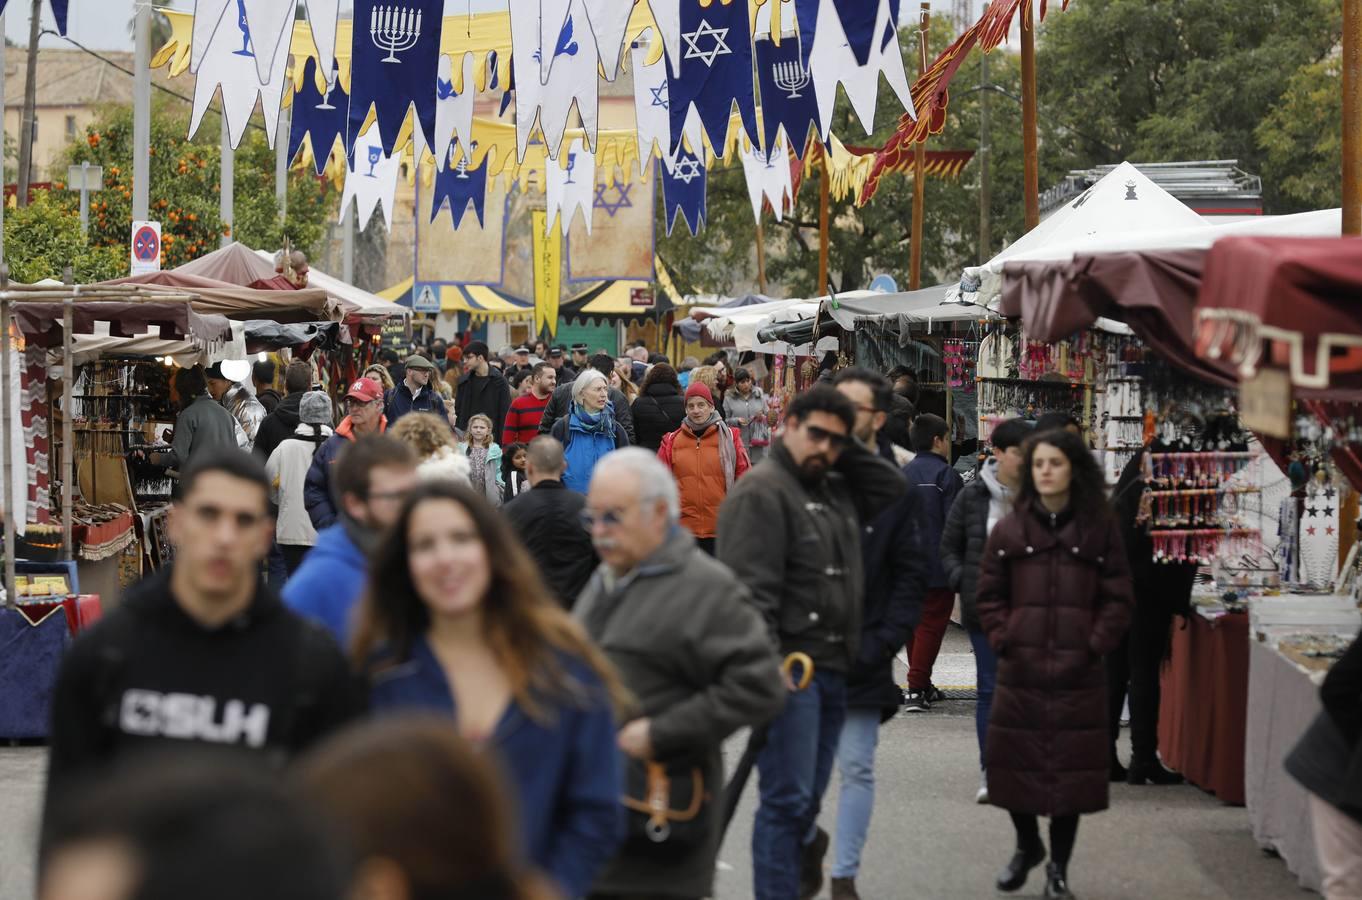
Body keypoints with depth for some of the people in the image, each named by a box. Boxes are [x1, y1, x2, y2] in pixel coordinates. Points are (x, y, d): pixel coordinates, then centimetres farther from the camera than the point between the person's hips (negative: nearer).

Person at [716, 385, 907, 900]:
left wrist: (848, 453, 9)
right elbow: (750, 587, -17)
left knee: (805, 800, 14)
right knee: (788, 799, -9)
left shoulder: (838, 491, 17)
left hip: (834, 669, 8)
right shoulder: (761, 491, -10)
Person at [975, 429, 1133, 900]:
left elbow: (1118, 597, 2)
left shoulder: (1100, 527, 1)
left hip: (1077, 672, -1)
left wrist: (1096, 645, -7)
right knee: (1013, 763, 5)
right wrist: (1002, 639, -2)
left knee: (1071, 767, 2)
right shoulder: (1010, 528, 5)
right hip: (1020, 670, 1)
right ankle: (1027, 846, 31)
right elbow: (989, 594, 9)